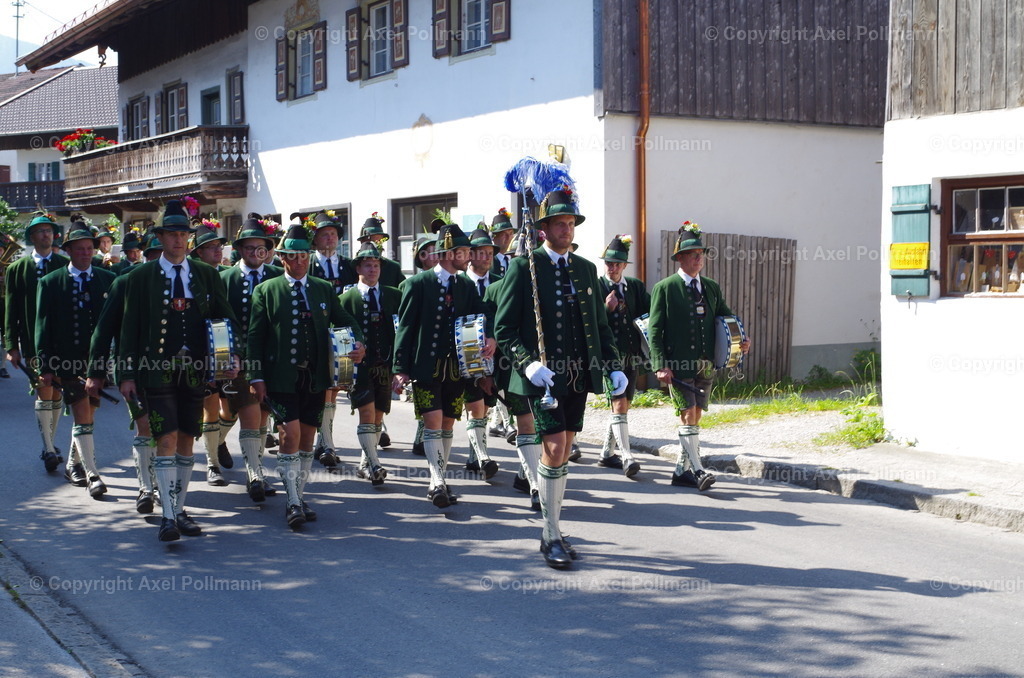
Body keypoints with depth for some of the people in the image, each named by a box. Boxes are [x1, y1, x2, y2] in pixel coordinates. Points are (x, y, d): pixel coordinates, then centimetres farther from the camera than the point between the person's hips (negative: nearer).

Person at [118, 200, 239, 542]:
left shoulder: (207, 275, 8)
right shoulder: (142, 277, 1)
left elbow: (225, 317, 8)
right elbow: (130, 327, 1)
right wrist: (128, 374, -3)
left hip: (195, 371, 3)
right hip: (158, 370, -3)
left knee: (187, 441, 9)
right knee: (167, 440, -10)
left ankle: (180, 510, 20)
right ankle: (168, 516, -8)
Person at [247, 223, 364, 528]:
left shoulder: (324, 289, 11)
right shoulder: (266, 290, 3)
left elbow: (346, 322, 15)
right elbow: (255, 336, 0)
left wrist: (358, 343, -7)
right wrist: (256, 377, -8)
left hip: (315, 377, 4)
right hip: (282, 377, -3)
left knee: (307, 437, 9)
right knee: (291, 434, -14)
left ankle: (299, 497, 21)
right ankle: (293, 502, -6)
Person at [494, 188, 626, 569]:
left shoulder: (586, 269, 13)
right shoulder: (524, 267, -4)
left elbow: (601, 325, 17)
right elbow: (504, 329, -6)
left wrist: (614, 367, 4)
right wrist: (528, 363, -21)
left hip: (580, 376, 6)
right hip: (544, 376, -5)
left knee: (563, 453, 11)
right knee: (555, 449, -13)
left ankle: (552, 532, 22)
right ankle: (552, 537, -2)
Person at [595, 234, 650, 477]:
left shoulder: (636, 286, 11)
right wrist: (606, 308, -20)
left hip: (631, 355, 6)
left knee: (622, 405, 13)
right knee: (619, 404, -14)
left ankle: (607, 453, 26)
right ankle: (627, 457, -18)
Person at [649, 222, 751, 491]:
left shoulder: (712, 288, 14)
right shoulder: (664, 288, -2)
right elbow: (654, 331, -5)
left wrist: (740, 341, 0)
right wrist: (660, 366, -15)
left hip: (705, 365, 6)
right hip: (678, 365, -6)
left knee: (694, 417, 8)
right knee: (688, 414, -12)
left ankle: (681, 471, 16)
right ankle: (698, 470, -11)